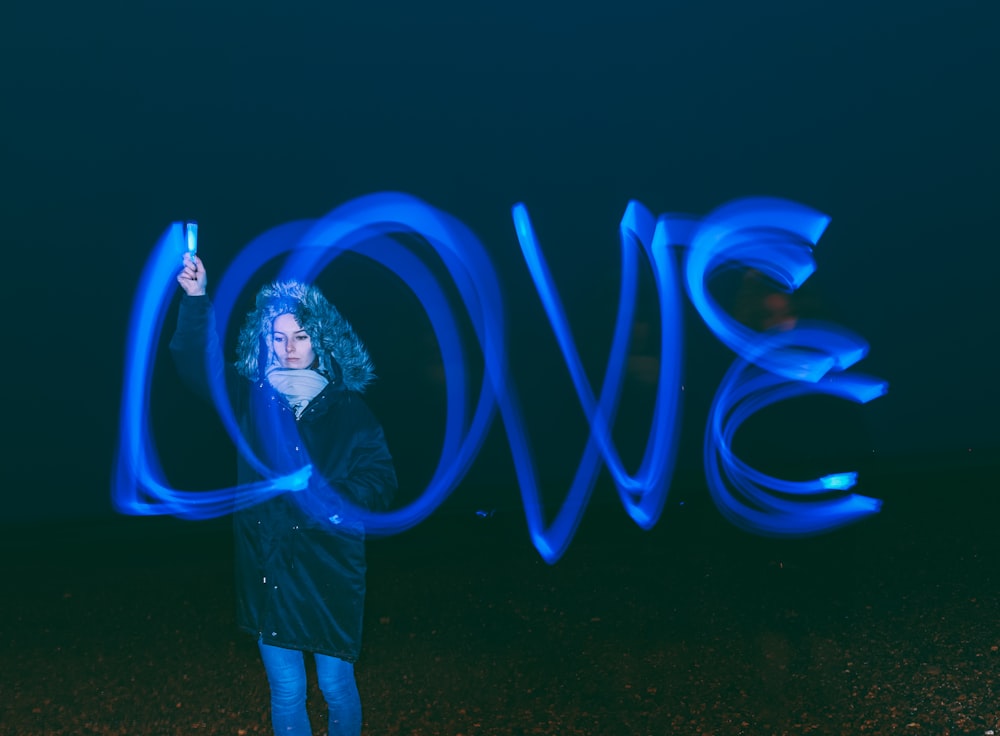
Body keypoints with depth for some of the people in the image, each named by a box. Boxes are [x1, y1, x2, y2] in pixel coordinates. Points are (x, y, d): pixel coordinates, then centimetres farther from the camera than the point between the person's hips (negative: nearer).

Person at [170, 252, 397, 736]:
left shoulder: (348, 409, -3)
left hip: (330, 571, -2)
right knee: (285, 692, 13)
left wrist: (335, 499, -23)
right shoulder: (252, 398, 4)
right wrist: (195, 299, -20)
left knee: (336, 686, 12)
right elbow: (198, 366, -8)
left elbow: (380, 481, -5)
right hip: (267, 568, 2)